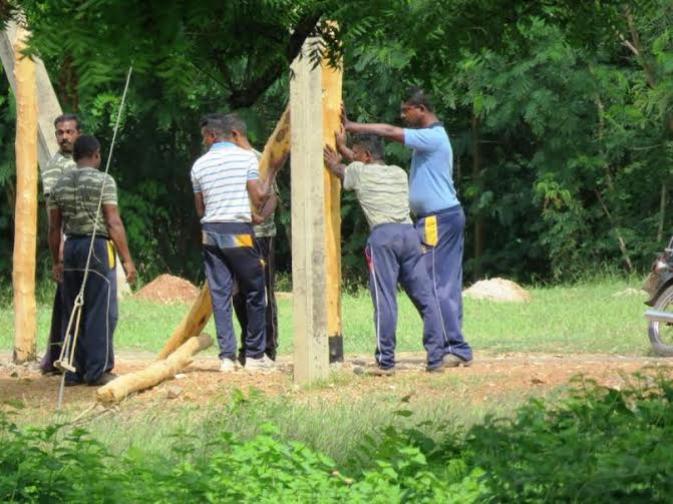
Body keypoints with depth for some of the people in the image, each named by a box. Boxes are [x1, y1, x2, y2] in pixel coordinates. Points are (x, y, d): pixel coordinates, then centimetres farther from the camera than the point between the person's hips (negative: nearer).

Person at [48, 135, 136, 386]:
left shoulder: (60, 184, 9)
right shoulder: (103, 181, -7)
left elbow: (54, 227, 11)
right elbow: (114, 223, -11)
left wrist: (56, 261, 19)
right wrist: (127, 259, -9)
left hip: (71, 247, 6)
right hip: (98, 246, -6)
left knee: (73, 314, 11)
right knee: (100, 313, -3)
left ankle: (74, 371, 12)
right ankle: (98, 371, -5)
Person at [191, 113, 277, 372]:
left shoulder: (199, 165, 8)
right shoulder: (246, 157, -2)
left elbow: (200, 209, 12)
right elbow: (259, 198, -6)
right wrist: (268, 177, 12)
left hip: (210, 232, 4)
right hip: (239, 233, -4)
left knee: (220, 295, 5)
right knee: (254, 293, 7)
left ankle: (227, 356, -1)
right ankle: (255, 355, 8)